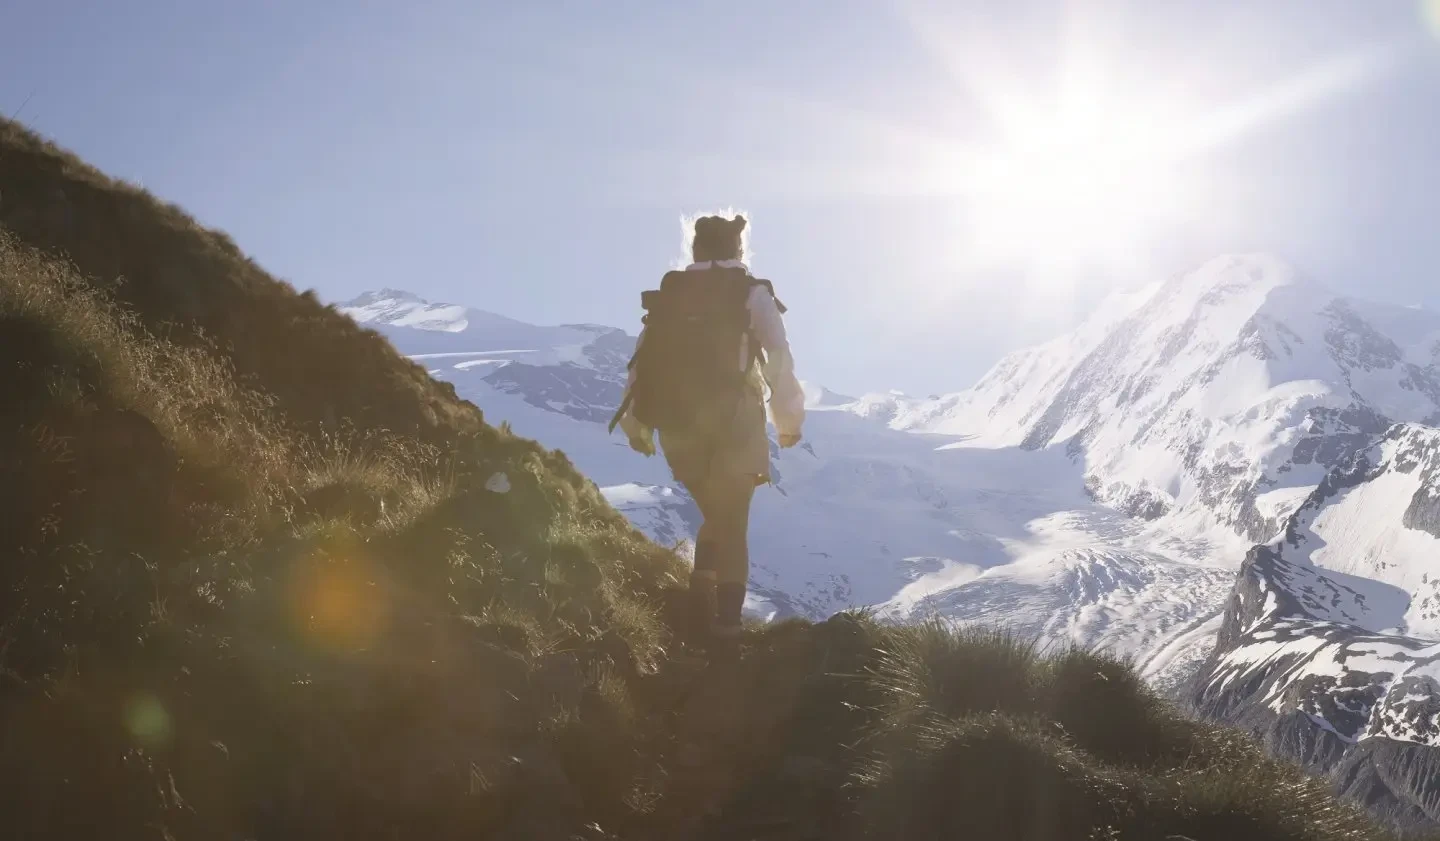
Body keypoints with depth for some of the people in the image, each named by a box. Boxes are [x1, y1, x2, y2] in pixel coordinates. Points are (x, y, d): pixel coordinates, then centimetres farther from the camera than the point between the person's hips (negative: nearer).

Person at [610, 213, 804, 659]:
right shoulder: (752, 294, 2)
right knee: (731, 528, 6)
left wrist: (636, 425, 13)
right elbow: (779, 362, -6)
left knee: (716, 519, 22)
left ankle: (700, 614, 11)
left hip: (677, 428, 3)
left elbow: (642, 362, 8)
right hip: (733, 426, -3)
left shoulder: (668, 295, 12)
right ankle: (724, 631, -2)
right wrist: (789, 422, 3)